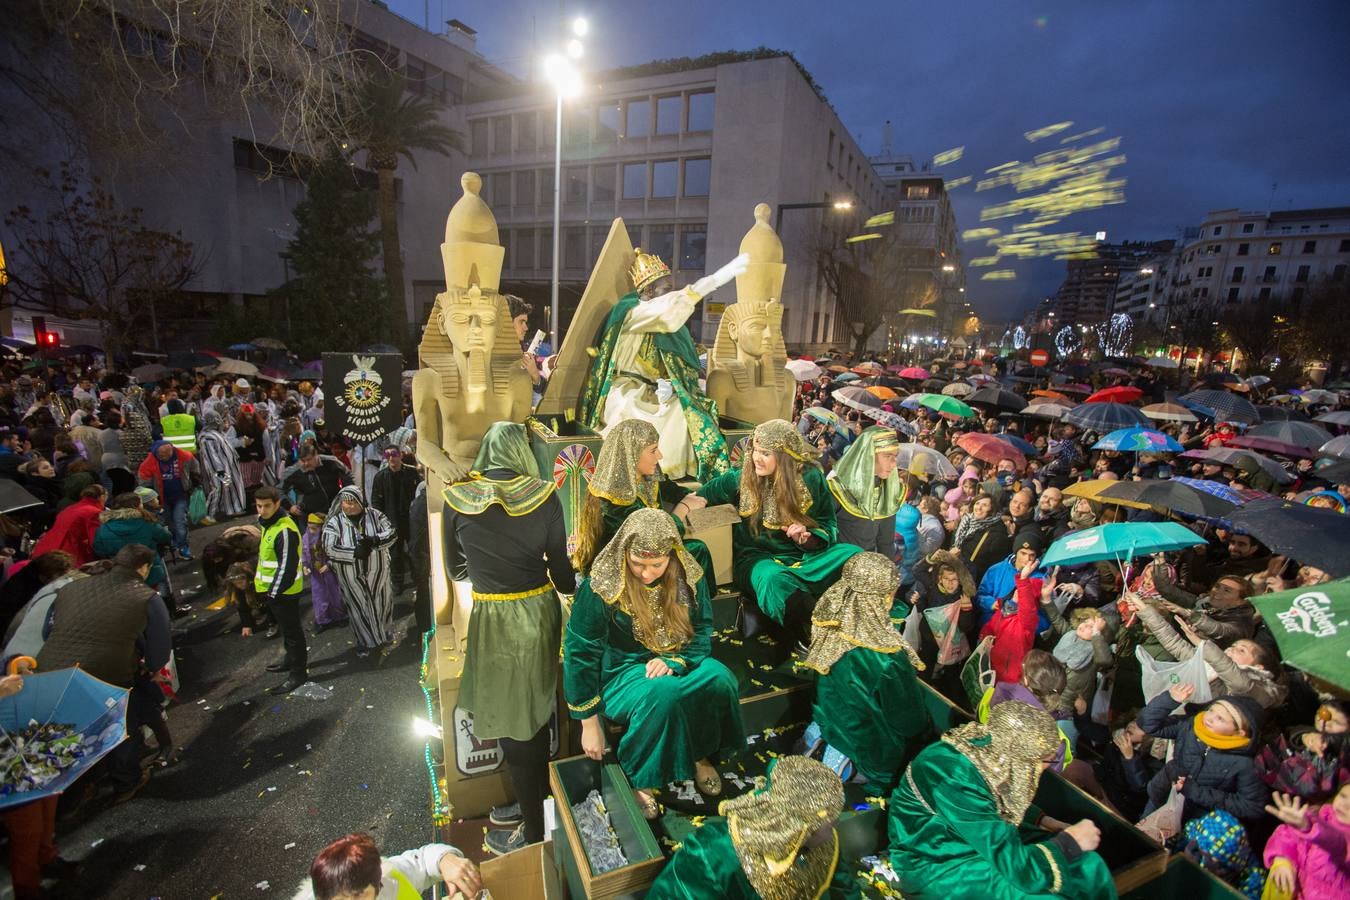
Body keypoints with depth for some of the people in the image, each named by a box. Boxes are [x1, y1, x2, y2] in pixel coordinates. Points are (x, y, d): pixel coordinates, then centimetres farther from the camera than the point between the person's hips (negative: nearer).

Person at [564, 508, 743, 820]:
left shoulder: (687, 576, -9)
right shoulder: (601, 586, -19)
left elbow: (703, 629, 1)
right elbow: (580, 653, -13)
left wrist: (674, 660, -20)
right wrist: (589, 723, -10)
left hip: (677, 662, 4)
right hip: (624, 668, -3)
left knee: (721, 679, -27)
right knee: (663, 693, -36)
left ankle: (702, 756, 1)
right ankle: (637, 779, -10)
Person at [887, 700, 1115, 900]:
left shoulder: (988, 751, -10)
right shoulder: (959, 780, -35)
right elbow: (1019, 867, -30)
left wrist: (1043, 821, -1)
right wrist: (1070, 841, -16)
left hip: (976, 844, 8)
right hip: (934, 864, -8)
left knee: (1087, 865, -1)